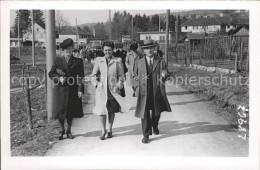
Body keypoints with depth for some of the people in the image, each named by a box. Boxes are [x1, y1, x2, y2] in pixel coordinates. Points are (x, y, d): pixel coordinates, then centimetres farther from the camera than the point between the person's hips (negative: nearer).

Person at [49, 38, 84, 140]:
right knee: (60, 110, 2)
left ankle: (69, 131, 26)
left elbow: (80, 77, -1)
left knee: (71, 112, 9)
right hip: (61, 90, 0)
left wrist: (80, 90, -8)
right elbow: (51, 73, 6)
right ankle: (62, 130, 24)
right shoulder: (58, 60, 4)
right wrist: (59, 78, -13)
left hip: (73, 90, 0)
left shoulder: (78, 61, 2)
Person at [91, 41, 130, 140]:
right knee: (102, 111, -3)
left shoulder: (118, 61, 2)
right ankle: (103, 130, 16)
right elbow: (94, 75, 10)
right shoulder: (99, 61, 5)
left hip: (113, 90, 0)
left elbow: (121, 76, 5)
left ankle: (110, 129, 27)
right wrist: (97, 84, -4)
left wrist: (118, 86, -8)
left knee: (112, 111, 10)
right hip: (101, 90, 0)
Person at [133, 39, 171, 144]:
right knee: (145, 113, -3)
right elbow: (135, 75, 14)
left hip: (157, 91, 1)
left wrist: (164, 76, -23)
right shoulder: (138, 62, 3)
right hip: (144, 92, -1)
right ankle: (146, 135, 10)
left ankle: (155, 126, 47)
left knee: (157, 112, 17)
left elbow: (163, 78, -1)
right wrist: (138, 78, -7)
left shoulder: (160, 62, 2)